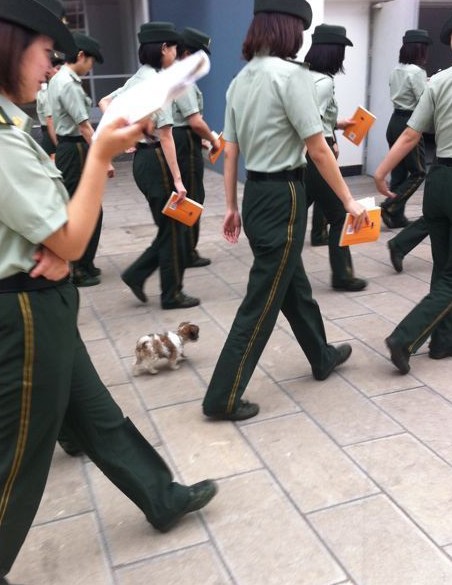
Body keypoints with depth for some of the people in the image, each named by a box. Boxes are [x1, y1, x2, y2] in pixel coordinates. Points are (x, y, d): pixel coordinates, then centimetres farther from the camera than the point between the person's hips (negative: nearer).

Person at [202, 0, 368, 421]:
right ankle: (222, 398, 8)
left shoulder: (240, 80, 8)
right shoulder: (291, 74, -14)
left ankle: (322, 357, 43)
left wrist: (231, 207, 15)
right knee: (262, 300, 0)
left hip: (255, 194, 9)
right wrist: (348, 200, -6)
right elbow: (317, 149, -15)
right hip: (283, 197, -8)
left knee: (293, 283, 22)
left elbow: (230, 152, 9)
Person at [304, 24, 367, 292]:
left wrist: (336, 124, 20)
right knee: (339, 217, 8)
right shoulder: (324, 81, -17)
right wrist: (330, 147, -12)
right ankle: (342, 276, 19)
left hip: (303, 158, 8)